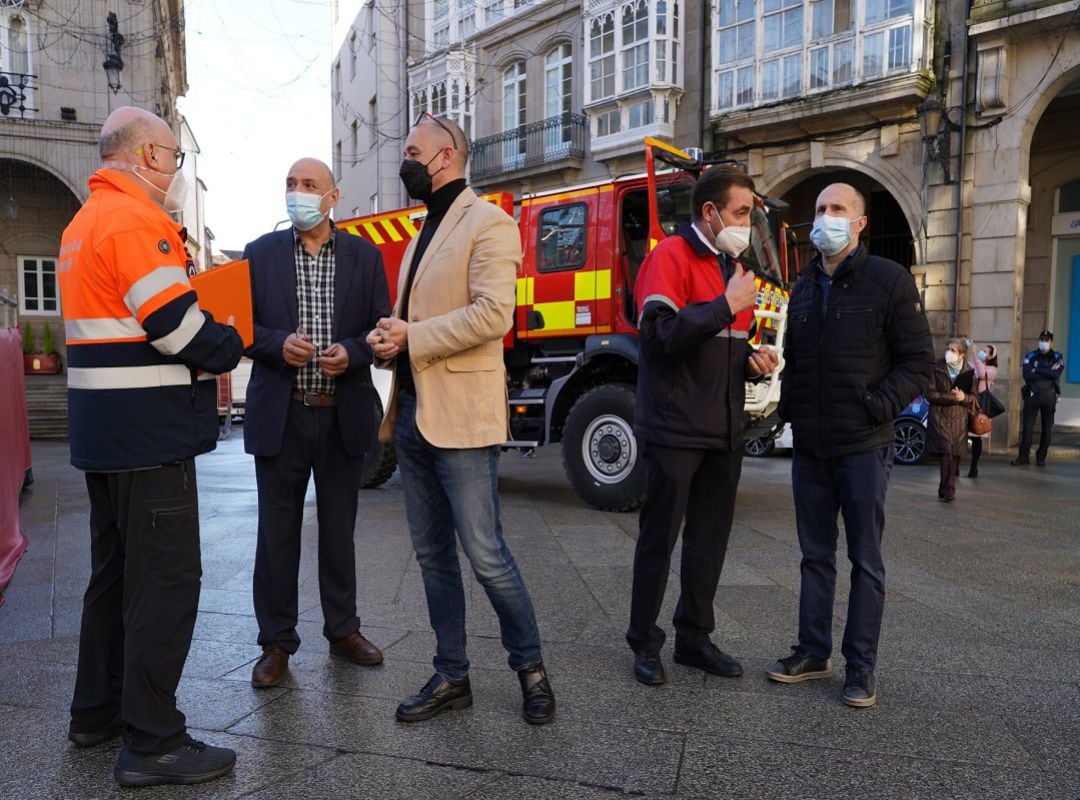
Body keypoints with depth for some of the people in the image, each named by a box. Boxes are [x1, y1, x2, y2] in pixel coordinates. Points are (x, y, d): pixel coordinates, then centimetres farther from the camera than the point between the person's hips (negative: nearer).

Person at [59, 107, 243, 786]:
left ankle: (97, 711, 31)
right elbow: (175, 325, -21)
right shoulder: (137, 221, -14)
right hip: (149, 431, -10)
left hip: (103, 429, 11)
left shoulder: (83, 224, 19)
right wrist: (231, 345, -3)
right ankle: (153, 741, 4)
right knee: (167, 578, -4)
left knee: (116, 570, 18)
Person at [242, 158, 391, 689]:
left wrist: (352, 351, -16)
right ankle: (276, 642, 21)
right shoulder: (260, 253, 5)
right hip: (280, 414, 0)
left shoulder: (364, 256, 5)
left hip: (343, 415, 1)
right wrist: (277, 344, -16)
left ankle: (343, 629, 28)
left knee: (339, 528, 12)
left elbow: (382, 326, 4)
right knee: (278, 531, 6)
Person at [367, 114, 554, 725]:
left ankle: (531, 668, 19)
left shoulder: (488, 223, -6)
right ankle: (452, 677, 25)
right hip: (412, 413, 9)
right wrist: (391, 342, 4)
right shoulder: (425, 231, 21)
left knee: (485, 554, -3)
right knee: (434, 555, 12)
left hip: (461, 417, -8)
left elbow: (493, 314, -19)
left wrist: (412, 337, -14)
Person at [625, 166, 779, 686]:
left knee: (710, 537, 13)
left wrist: (754, 362, 7)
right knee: (659, 537, 2)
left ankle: (694, 637, 27)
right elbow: (661, 335, -23)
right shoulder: (671, 257, -8)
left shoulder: (733, 267, 18)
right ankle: (644, 642, 18)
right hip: (674, 429, -8)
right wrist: (726, 306, -20)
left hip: (724, 430, 8)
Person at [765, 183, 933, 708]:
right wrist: (789, 406, 7)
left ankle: (861, 666, 16)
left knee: (865, 560, 5)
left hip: (863, 448, -5)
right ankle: (813, 653, 25)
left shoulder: (889, 280, -4)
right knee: (815, 555, 13)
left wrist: (877, 408, -17)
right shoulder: (803, 287, 13)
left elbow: (918, 362, -6)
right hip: (809, 447, 5)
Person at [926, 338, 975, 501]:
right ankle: (948, 489, -8)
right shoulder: (937, 367, -3)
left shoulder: (969, 371, 4)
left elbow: (974, 397, 8)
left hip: (959, 419, 3)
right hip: (940, 416, -3)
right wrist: (950, 396, -17)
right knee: (946, 452, -13)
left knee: (955, 454, 2)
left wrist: (963, 397, -13)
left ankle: (946, 489, 11)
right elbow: (929, 394, -5)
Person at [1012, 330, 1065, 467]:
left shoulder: (1057, 358, 5)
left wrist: (1037, 370, -12)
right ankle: (1023, 457, 2)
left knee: (1047, 428, 5)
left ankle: (1041, 457, 14)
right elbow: (1027, 375, -10)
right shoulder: (1030, 356, 6)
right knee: (1027, 427, -2)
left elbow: (1056, 375, -14)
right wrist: (1048, 373, -12)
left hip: (1049, 395, 0)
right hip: (1032, 394, 0)